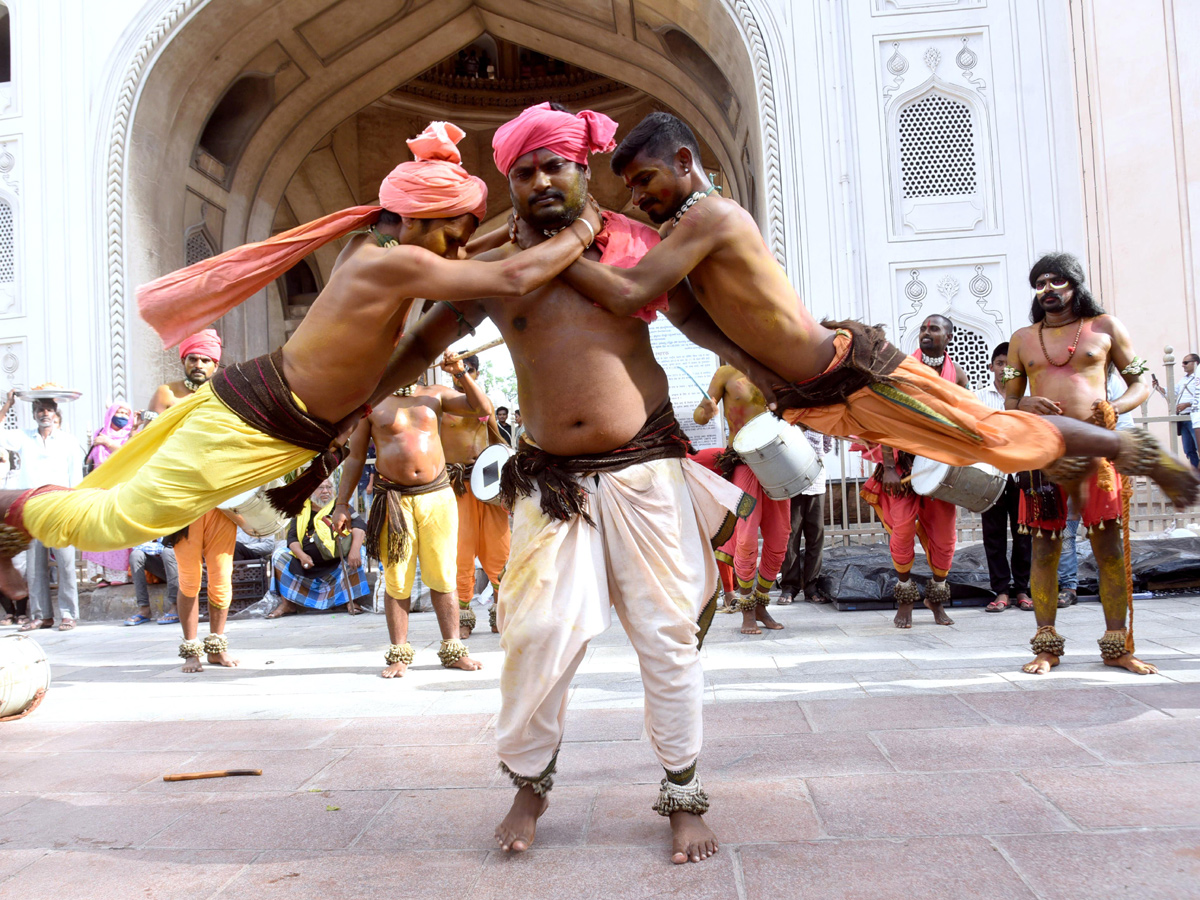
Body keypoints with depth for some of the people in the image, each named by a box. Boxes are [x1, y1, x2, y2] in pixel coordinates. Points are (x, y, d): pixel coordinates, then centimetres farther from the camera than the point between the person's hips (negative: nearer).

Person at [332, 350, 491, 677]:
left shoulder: (434, 395, 13)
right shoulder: (371, 403, 9)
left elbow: (481, 407, 5)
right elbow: (355, 457, 11)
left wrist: (461, 374, -7)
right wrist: (342, 504, 6)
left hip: (437, 495, 1)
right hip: (395, 500, -1)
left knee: (443, 576, 3)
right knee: (397, 580, 1)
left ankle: (453, 649, 10)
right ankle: (399, 654, 11)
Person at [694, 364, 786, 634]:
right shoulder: (727, 374, 2)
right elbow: (698, 416, 0)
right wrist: (706, 412, -24)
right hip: (743, 463, -5)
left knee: (778, 542, 5)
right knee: (746, 540, -11)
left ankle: (761, 606, 21)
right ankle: (747, 611, 3)